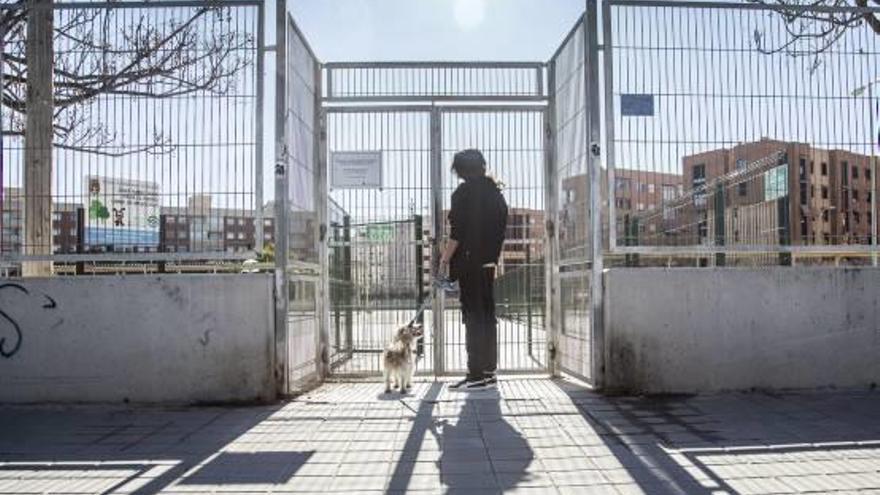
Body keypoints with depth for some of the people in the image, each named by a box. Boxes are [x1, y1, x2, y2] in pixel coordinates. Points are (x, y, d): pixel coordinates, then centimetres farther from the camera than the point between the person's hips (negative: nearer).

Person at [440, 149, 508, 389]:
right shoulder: (494, 191, 12)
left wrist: (446, 258, -7)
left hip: (469, 262, -7)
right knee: (487, 314, 13)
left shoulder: (464, 192, -10)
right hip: (489, 261, 7)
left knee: (473, 315, -4)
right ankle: (489, 370, 19)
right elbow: (501, 227, 15)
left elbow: (457, 232, -16)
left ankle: (477, 374, -2)